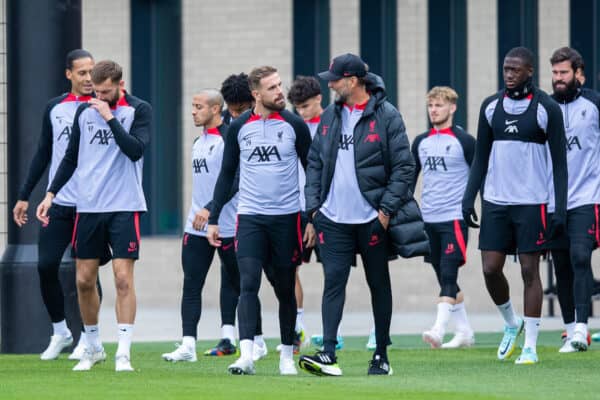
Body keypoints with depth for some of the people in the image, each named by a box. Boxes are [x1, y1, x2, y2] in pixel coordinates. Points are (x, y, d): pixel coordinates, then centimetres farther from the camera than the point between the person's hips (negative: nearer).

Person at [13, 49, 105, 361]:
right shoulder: (55, 108, 10)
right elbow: (43, 153, 16)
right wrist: (24, 196, 15)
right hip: (58, 203, 3)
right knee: (46, 265, -2)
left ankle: (88, 339, 11)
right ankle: (60, 332, 15)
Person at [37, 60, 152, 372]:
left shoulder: (139, 110, -3)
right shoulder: (85, 111, 9)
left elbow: (136, 150, -17)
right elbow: (71, 157, 16)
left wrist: (110, 117, -18)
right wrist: (51, 193, 10)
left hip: (124, 206, -4)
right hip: (87, 206, 4)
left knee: (123, 279, -10)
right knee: (84, 281, 6)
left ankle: (123, 354, -9)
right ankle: (93, 348, 21)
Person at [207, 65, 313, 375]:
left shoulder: (294, 125, -1)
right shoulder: (239, 127, 3)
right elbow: (226, 174, 12)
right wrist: (213, 218, 9)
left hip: (286, 217, 0)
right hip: (250, 218, 0)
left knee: (285, 289, 8)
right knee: (248, 283, -13)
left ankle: (287, 355, 20)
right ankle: (246, 355, -19)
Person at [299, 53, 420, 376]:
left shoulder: (386, 116, -7)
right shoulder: (329, 116, 9)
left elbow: (404, 166, -8)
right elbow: (315, 162, 14)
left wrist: (387, 208, -14)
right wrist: (313, 204, 4)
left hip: (373, 219, -3)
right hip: (333, 219, 4)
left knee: (379, 284, 8)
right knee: (334, 282, -7)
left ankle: (381, 355, 17)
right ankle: (328, 353, -13)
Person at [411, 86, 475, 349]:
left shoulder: (464, 141, -3)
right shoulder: (421, 142, 12)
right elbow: (410, 178, 19)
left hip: (454, 217, -6)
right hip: (428, 219, 6)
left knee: (448, 275, -15)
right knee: (443, 277, 9)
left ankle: (439, 330, -24)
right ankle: (464, 332, 17)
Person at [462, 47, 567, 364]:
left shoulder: (546, 109, -5)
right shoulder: (491, 107, 8)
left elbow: (559, 162, -4)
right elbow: (481, 157, 14)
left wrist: (560, 209, -10)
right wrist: (469, 198, 4)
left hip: (531, 203, -4)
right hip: (495, 201, 4)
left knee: (529, 270, -2)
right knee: (490, 269, -1)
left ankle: (530, 346, 4)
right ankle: (511, 323, 25)